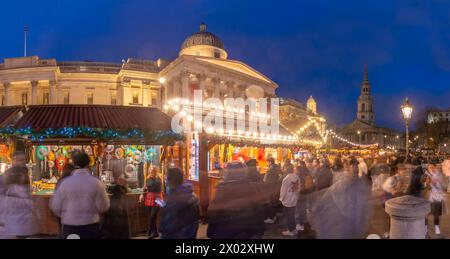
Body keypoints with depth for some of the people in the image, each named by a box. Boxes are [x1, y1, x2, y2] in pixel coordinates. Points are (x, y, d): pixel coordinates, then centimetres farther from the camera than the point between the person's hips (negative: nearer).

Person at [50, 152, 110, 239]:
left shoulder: (65, 182, -6)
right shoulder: (96, 182, -8)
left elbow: (55, 206, -2)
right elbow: (103, 207, -7)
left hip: (70, 226, 1)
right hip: (91, 226, 0)